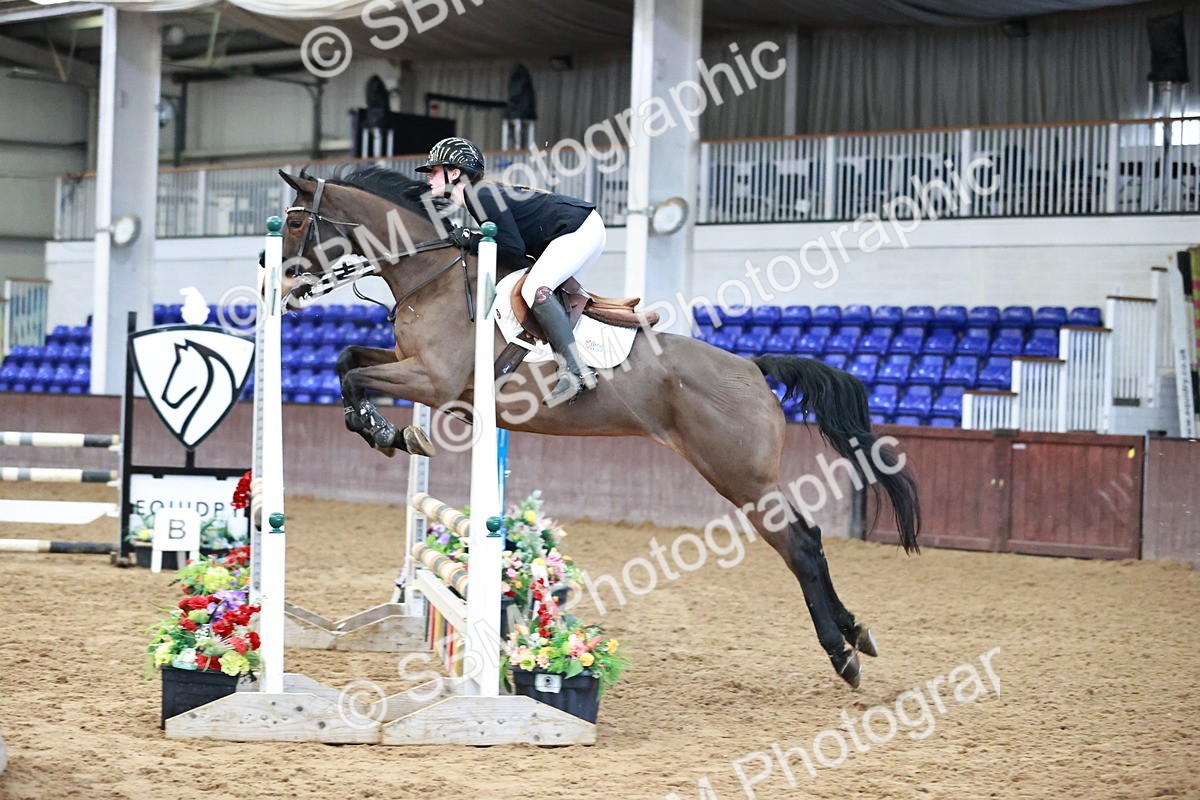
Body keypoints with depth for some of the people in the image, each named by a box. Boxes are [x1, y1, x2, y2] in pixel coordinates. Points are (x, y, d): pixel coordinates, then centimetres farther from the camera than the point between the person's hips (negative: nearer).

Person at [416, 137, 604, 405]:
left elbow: (513, 251, -20)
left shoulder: (481, 197, -15)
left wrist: (470, 240, -11)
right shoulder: (481, 195, 15)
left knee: (535, 289, -25)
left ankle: (575, 371, -31)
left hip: (580, 229, -11)